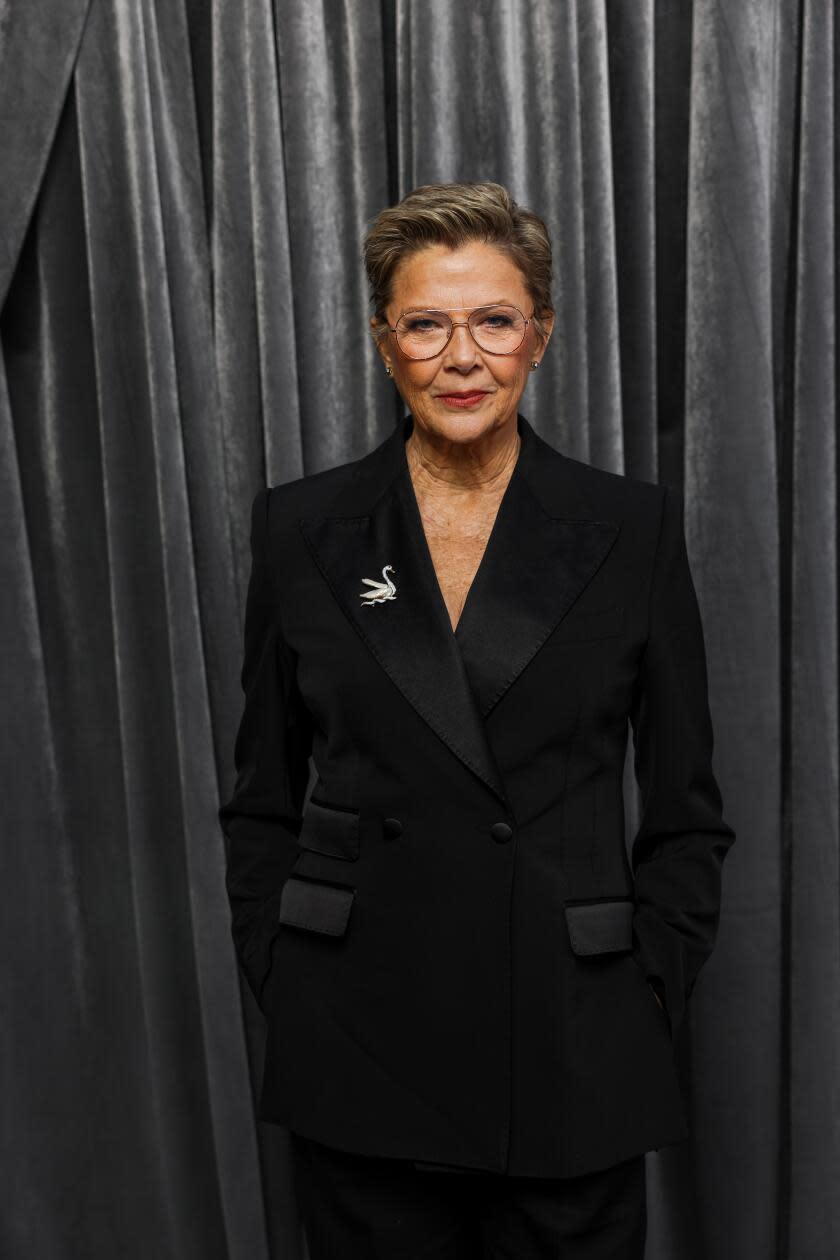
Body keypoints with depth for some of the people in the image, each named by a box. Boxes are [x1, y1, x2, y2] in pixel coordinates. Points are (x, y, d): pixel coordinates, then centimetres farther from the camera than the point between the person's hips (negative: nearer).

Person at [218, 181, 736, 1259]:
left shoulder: (634, 528, -2)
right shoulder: (300, 527, 0)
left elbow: (687, 812, 2)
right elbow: (262, 799, 6)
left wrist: (645, 1005, -2)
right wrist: (281, 991, 1)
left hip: (572, 1052, 0)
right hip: (358, 1047, 1)